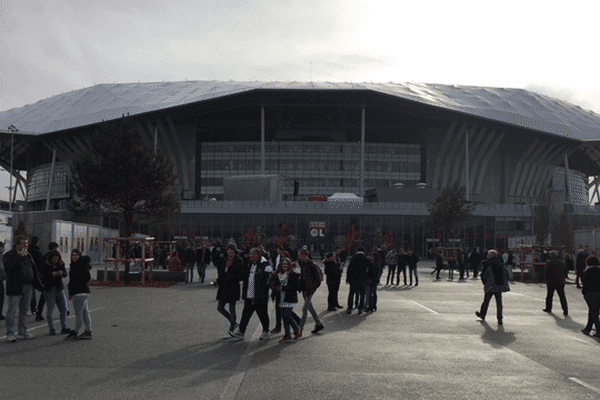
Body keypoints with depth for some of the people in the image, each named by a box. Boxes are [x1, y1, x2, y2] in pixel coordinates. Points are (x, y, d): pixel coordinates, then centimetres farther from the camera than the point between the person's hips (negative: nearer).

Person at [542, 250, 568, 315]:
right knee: (562, 296, 2)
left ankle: (548, 308, 20)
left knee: (549, 295, 11)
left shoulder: (549, 263, -8)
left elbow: (546, 272, -11)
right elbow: (566, 272, 9)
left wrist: (546, 278, 4)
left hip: (551, 282, -3)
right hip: (560, 282, 3)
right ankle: (565, 310, -5)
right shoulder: (562, 263, 5)